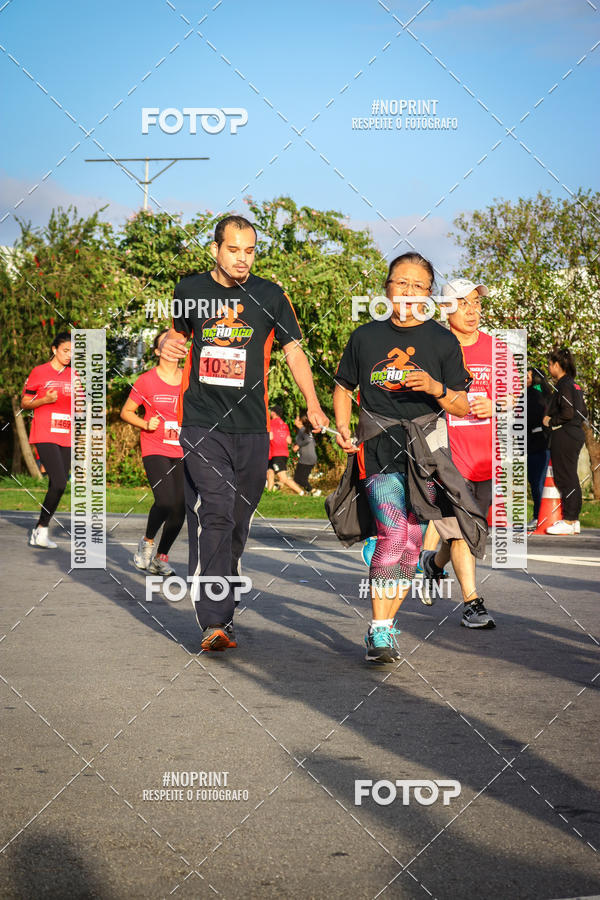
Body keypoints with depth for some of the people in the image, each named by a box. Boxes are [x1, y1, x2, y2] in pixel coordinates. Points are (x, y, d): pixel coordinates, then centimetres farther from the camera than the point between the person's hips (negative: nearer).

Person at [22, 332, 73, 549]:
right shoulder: (39, 372, -1)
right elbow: (24, 403, 2)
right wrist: (45, 400, -14)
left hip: (66, 439, 6)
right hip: (44, 437, -5)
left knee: (58, 486, 3)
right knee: (59, 483, -19)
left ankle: (38, 533, 13)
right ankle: (42, 529, -5)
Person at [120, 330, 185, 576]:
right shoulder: (147, 381, -3)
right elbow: (126, 412, 5)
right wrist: (146, 424, -12)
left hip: (182, 452, 4)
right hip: (154, 450, -4)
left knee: (180, 508, 0)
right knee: (165, 500, -22)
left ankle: (161, 558, 17)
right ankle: (147, 542, 5)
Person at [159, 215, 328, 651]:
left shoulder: (270, 296, 6)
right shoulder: (191, 290, 8)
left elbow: (294, 351, 8)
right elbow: (178, 332, 24)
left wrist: (313, 405, -6)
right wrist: (167, 344, -1)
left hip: (252, 429, 2)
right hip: (202, 424, -2)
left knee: (237, 525, 8)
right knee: (214, 514, -17)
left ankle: (223, 614, 23)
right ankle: (214, 622, -21)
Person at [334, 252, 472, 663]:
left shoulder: (442, 340, 6)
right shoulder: (366, 337, 11)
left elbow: (463, 407, 5)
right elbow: (344, 387, 24)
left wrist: (436, 388, -14)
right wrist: (343, 427, 7)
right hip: (379, 449, -1)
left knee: (411, 544, 1)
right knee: (392, 533, -17)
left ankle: (387, 623, 15)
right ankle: (379, 632, -15)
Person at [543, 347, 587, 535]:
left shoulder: (565, 385, -13)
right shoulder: (574, 385, 15)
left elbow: (567, 413, -22)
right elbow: (583, 413, 18)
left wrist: (550, 421, -7)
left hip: (564, 437, -10)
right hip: (576, 434, 10)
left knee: (564, 477, -6)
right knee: (571, 478, 13)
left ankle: (568, 521, -5)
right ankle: (574, 520, 16)